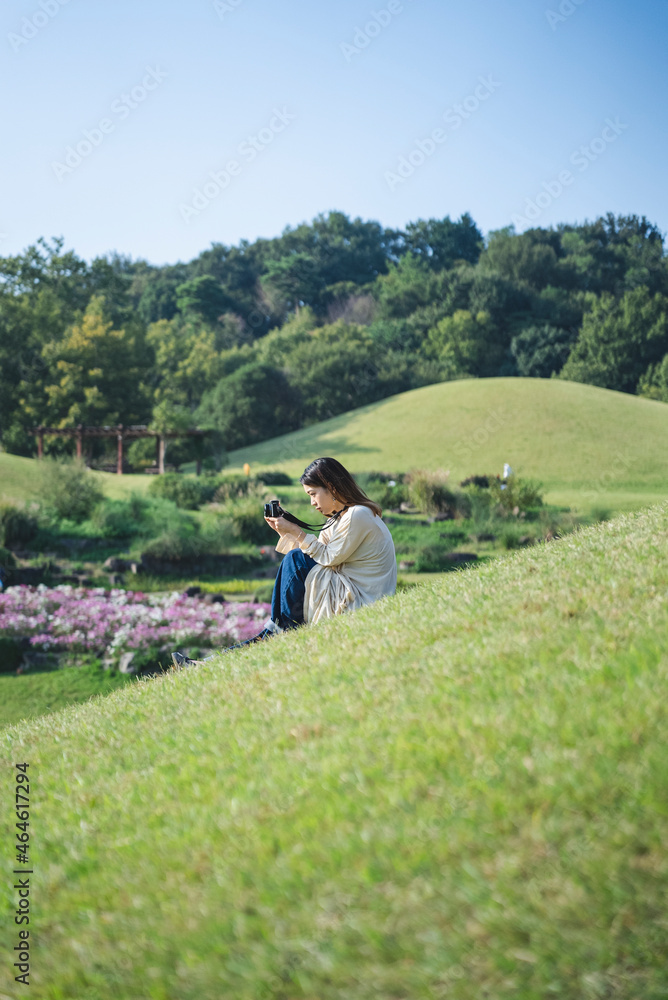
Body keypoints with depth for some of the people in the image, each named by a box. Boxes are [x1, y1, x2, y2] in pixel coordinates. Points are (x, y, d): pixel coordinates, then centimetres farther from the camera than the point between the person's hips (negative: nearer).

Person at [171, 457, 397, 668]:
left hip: (360, 602, -10)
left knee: (295, 561, -15)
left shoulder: (358, 516, -14)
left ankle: (282, 628, -3)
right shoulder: (341, 516, 16)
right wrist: (285, 532, 4)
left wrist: (297, 532, -12)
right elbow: (318, 553, 11)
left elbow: (330, 558, -14)